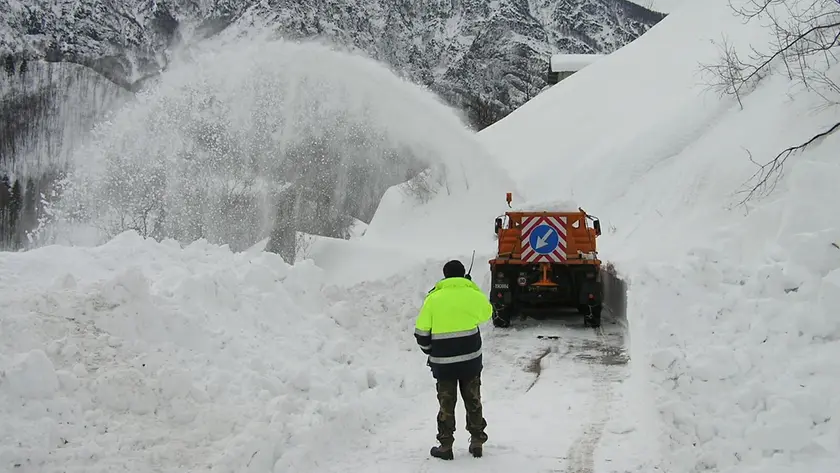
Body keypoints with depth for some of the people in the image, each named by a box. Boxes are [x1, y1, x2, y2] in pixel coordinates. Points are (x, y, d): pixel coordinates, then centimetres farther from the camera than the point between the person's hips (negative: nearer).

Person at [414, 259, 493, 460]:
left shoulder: (433, 298, -5)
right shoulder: (472, 294, -2)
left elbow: (421, 332, -2)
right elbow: (487, 312, 20)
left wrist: (429, 351, 15)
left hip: (443, 361, -1)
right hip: (471, 359, 1)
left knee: (446, 403, 8)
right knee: (473, 400, 14)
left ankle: (445, 446, 10)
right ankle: (477, 442, 19)